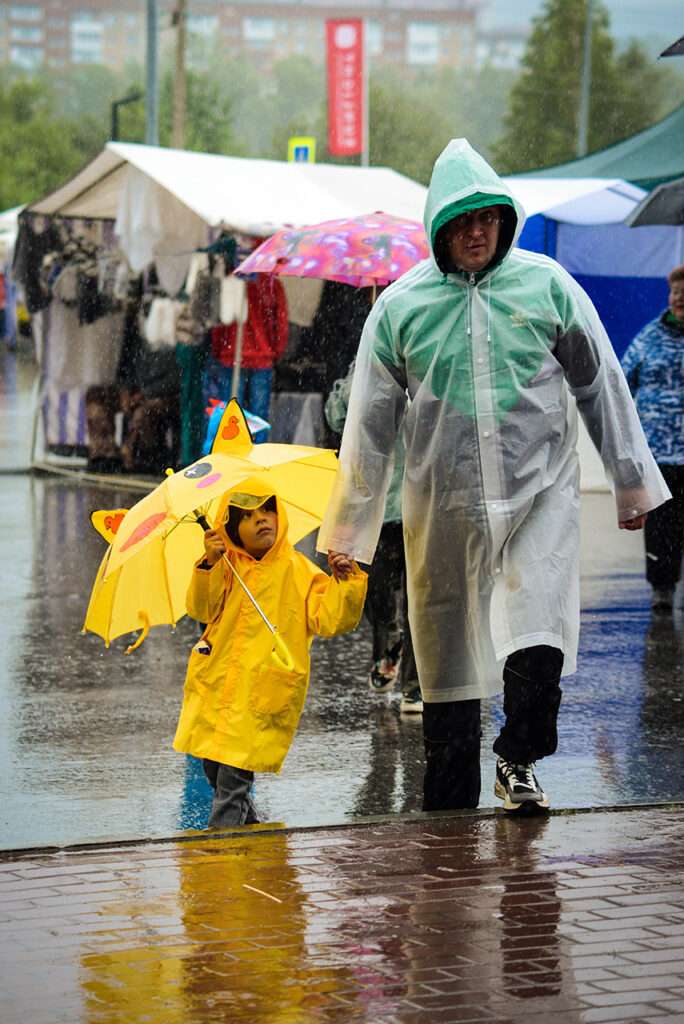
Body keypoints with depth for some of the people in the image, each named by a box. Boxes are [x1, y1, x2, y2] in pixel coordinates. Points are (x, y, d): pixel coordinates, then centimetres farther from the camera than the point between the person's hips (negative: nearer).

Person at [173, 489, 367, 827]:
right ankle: (253, 833, 30)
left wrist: (344, 583, -21)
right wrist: (209, 564, -20)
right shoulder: (227, 568, 8)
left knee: (233, 779, -11)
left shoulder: (300, 571, 1)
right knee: (213, 770, 11)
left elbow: (328, 621, -6)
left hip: (264, 694, -4)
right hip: (215, 684, 4)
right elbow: (201, 609, -5)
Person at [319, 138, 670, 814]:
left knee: (538, 638, -17)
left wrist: (631, 483, 12)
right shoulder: (401, 304, 0)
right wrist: (347, 531, 6)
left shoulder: (547, 284, 1)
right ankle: (447, 812, 17)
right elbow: (370, 423, 5)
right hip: (443, 503, 1)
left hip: (540, 490, 0)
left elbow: (601, 386, 9)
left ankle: (518, 759, 5)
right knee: (446, 656, 6)